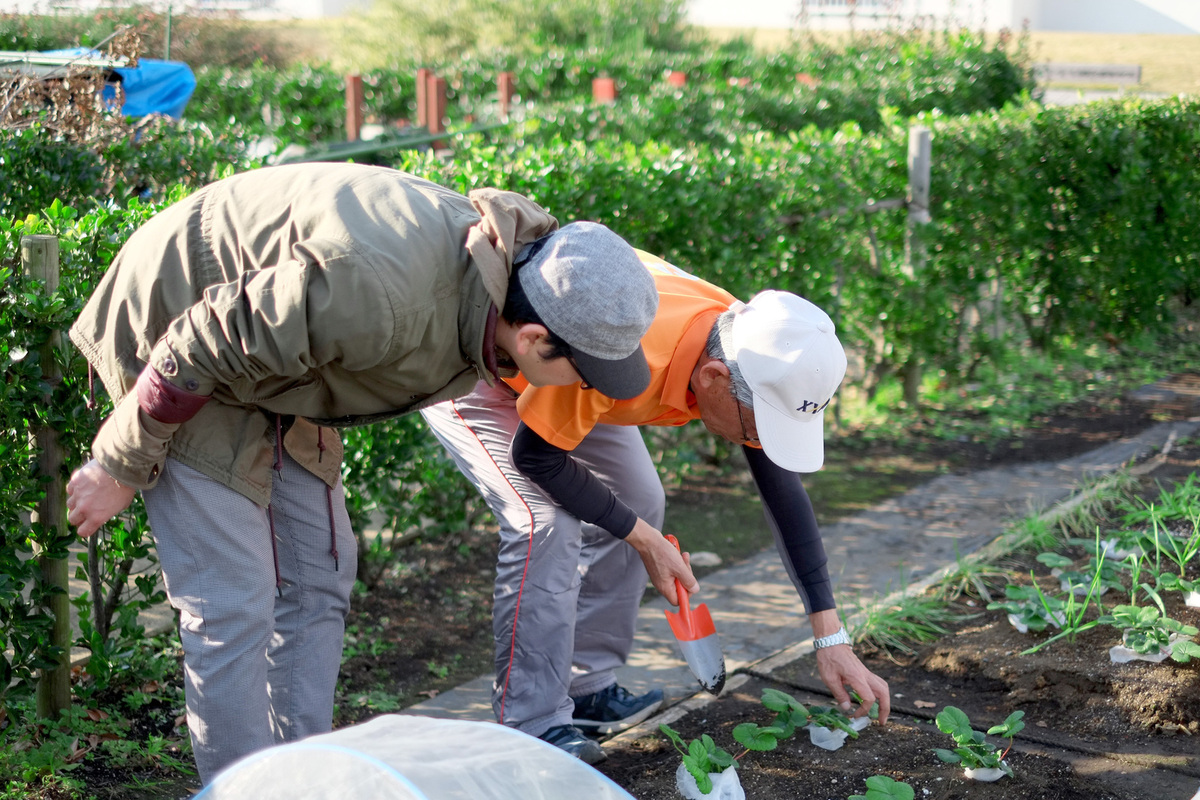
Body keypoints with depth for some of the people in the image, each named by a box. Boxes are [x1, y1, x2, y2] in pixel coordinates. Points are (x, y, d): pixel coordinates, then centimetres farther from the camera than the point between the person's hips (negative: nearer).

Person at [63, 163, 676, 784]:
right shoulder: (378, 293, -39)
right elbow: (200, 347, -29)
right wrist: (118, 468, -17)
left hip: (270, 362, 9)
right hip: (173, 337, -8)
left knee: (316, 582, 9)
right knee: (232, 605, -10)